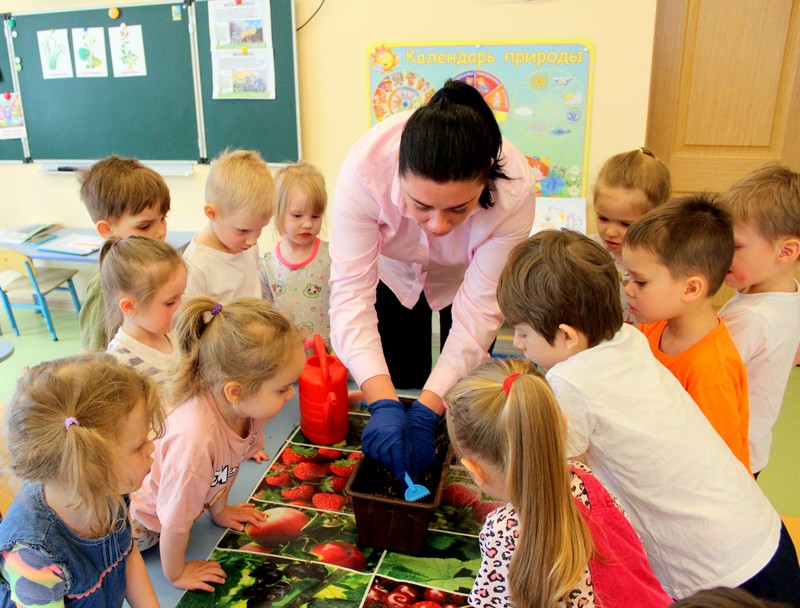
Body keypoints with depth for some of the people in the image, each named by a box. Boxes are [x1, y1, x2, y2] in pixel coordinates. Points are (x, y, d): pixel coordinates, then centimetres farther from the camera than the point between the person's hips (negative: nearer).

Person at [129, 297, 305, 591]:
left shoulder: (250, 406, -24)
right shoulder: (196, 439, -45)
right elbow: (176, 519, -28)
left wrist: (219, 510, 14)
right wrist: (176, 574, -12)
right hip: (140, 516, -6)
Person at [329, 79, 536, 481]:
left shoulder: (513, 191, -38)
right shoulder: (366, 167, -39)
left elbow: (478, 312, -32)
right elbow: (351, 292, -37)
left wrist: (427, 411, -36)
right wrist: (383, 403, -46)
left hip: (468, 278, 0)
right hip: (393, 272, 1)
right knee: (399, 388, 5)